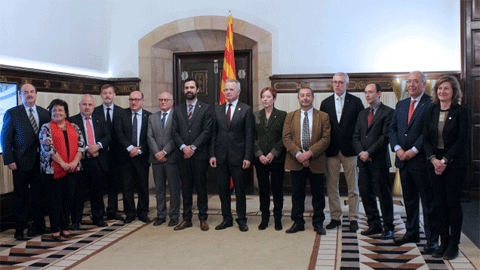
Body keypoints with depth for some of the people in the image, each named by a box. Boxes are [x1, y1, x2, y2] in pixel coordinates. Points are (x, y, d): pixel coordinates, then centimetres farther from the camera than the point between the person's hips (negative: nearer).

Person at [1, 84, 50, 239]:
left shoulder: (44, 113, 9)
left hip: (41, 161, 3)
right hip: (21, 161, -3)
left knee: (39, 195, 10)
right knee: (21, 196, 5)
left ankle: (38, 225, 22)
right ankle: (20, 228, 16)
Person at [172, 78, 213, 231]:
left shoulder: (206, 109, 3)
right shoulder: (177, 110, 13)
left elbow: (207, 131, -5)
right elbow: (175, 132, 6)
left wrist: (193, 147, -13)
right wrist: (183, 147, -10)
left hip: (200, 155, -3)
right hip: (183, 155, 3)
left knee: (201, 188, 3)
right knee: (186, 188, 8)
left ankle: (203, 219, 12)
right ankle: (187, 219, 16)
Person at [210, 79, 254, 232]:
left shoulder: (246, 110, 0)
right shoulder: (218, 110, 11)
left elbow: (249, 136, -4)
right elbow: (214, 134, 10)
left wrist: (247, 157, -11)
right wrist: (212, 154, 1)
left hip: (238, 156, -3)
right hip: (221, 156, 4)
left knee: (240, 190, 4)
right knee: (223, 189, 9)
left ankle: (242, 220, 16)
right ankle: (227, 219, 21)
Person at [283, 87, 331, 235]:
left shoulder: (323, 117, 3)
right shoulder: (290, 116, 8)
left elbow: (326, 139, -5)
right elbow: (286, 138, 0)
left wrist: (309, 153, -17)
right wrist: (298, 154, -14)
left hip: (316, 162, -1)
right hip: (296, 162, 1)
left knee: (318, 194, 7)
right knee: (297, 194, 8)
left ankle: (318, 223, 20)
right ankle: (298, 223, 19)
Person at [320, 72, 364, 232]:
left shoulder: (356, 102, 2)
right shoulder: (325, 103, 9)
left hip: (349, 150, -2)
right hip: (331, 151, 2)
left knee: (353, 187, 3)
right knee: (332, 187, 5)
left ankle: (353, 218, 12)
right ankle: (335, 217, 16)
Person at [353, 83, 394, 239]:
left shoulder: (388, 112, -3)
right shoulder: (362, 114, 18)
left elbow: (386, 137, -11)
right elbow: (356, 137, 13)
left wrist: (369, 153, -14)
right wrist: (361, 152, -4)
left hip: (379, 161, -6)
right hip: (364, 161, 6)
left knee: (384, 194, 0)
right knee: (366, 193, 7)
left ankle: (388, 227, 11)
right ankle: (374, 225, 19)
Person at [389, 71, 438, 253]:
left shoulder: (431, 104, -6)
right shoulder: (400, 105, 15)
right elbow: (393, 128, 10)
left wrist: (414, 150, -16)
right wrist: (398, 149, -5)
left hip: (421, 159, -6)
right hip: (403, 160, 6)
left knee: (428, 200, 1)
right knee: (409, 199, 15)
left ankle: (432, 238, 10)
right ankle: (412, 233, 27)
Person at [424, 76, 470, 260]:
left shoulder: (461, 112, -4)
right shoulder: (431, 113, 10)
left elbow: (462, 140, -10)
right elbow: (426, 139, 7)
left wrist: (445, 160, -15)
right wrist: (433, 159, -9)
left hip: (455, 164, -4)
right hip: (435, 163, 4)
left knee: (453, 203, 0)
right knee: (440, 203, 6)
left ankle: (453, 245, 10)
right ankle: (443, 242, 15)